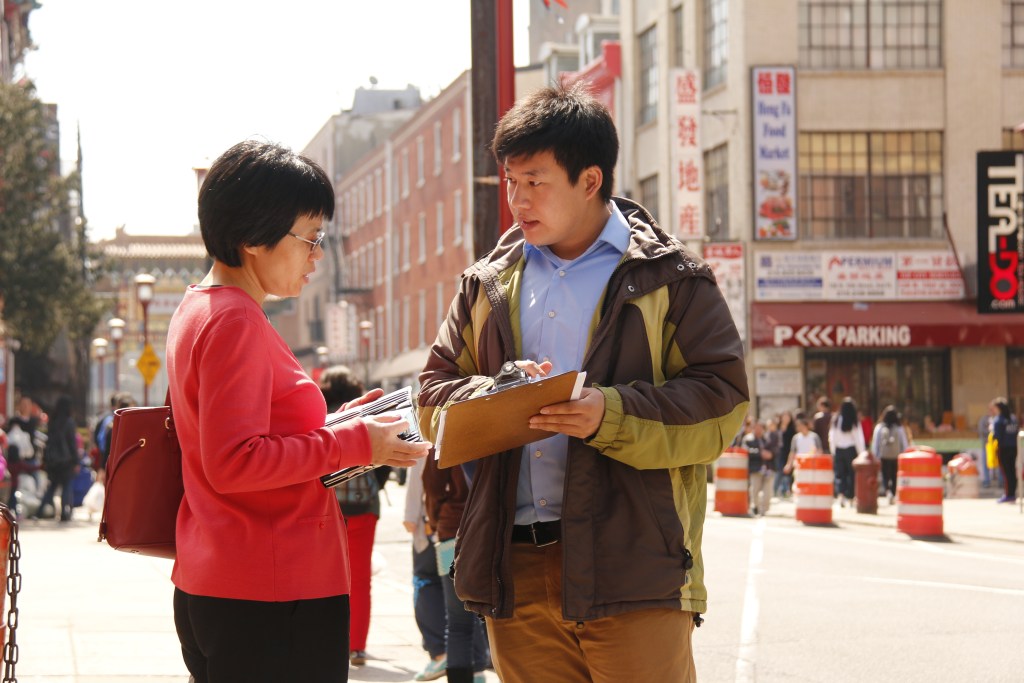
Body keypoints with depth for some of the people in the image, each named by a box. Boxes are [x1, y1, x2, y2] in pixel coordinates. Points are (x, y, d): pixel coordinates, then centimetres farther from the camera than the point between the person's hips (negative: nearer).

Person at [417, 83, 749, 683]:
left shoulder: (670, 278, 3)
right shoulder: (489, 285, 17)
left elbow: (722, 401, -4)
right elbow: (434, 396, 16)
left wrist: (612, 415, -18)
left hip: (630, 567, -4)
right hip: (516, 569, 5)